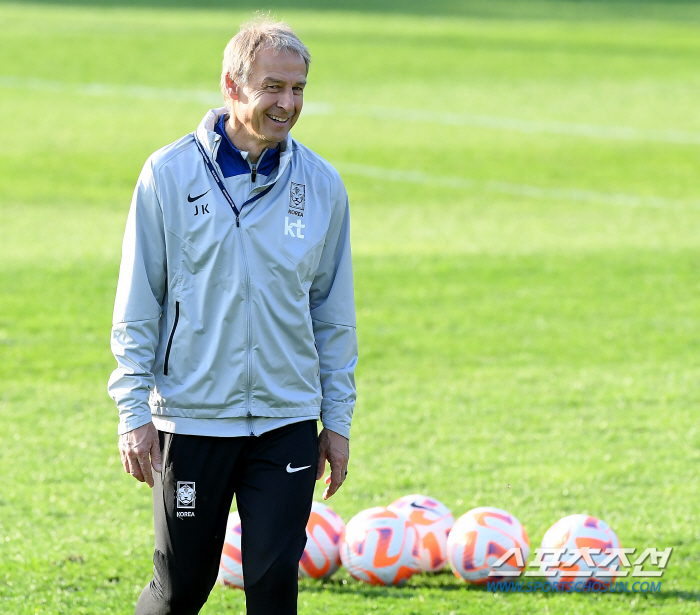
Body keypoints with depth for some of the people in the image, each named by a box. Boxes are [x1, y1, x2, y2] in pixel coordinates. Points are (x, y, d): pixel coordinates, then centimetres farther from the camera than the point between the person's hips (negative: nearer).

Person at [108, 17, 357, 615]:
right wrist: (134, 411, -5)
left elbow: (334, 313, 11)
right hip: (191, 417, -2)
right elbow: (138, 305, 0)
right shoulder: (170, 174, -4)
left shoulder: (321, 185, 4)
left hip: (287, 420, 2)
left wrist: (338, 419, 10)